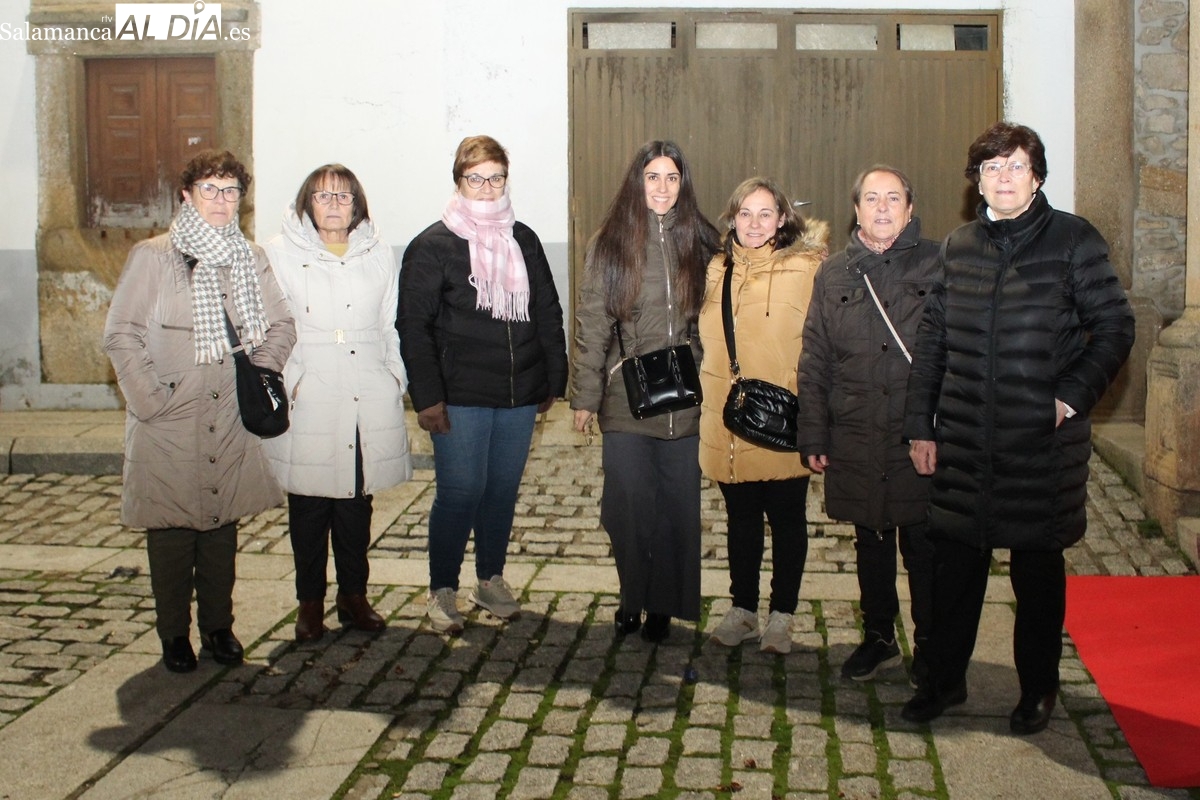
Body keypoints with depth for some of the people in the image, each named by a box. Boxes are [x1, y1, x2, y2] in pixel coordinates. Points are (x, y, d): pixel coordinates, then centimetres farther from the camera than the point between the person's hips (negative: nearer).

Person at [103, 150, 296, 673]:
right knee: (171, 532, 4)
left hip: (230, 420, 3)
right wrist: (149, 399, -11)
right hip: (169, 423, -3)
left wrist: (260, 375, -1)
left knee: (222, 527, 10)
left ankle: (218, 626, 23)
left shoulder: (251, 259, 8)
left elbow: (281, 325, 13)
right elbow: (121, 335, -5)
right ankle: (174, 635, 17)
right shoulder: (152, 257, -3)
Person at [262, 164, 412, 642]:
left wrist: (395, 379, 7)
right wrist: (287, 382, -9)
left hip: (369, 401, 3)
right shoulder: (280, 255, 4)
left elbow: (392, 325, 16)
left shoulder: (379, 256, 14)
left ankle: (354, 596, 21)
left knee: (357, 504, 8)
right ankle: (310, 604, 14)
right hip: (307, 401, -2)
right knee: (308, 507, 2)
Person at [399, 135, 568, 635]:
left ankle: (491, 580, 27)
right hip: (460, 397, -5)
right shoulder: (434, 246, -3)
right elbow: (414, 325, -7)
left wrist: (554, 381, 12)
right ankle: (442, 590, 11)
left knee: (504, 491, 11)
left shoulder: (524, 241, 12)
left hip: (519, 395, 5)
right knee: (460, 493, -4)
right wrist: (427, 396, -13)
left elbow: (548, 314, 16)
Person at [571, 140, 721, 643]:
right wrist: (585, 395, 0)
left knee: (678, 506, 6)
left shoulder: (701, 243, 6)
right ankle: (633, 598, 21)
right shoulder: (610, 243, 3)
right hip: (625, 400, -1)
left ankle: (664, 603, 21)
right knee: (629, 506, 1)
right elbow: (591, 324, 3)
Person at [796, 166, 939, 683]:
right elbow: (814, 360, 9)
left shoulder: (938, 264, 1)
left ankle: (929, 646, 22)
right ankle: (878, 637, 29)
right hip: (856, 439, 3)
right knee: (871, 542, 14)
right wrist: (813, 436, 5)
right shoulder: (834, 273, 9)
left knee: (924, 544, 6)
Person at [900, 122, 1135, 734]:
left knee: (1038, 568, 10)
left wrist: (1072, 396, -12)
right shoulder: (959, 247, 8)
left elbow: (1114, 327, -1)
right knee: (956, 563, 11)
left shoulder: (1073, 240, -3)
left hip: (1043, 442, -3)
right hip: (964, 441, 3)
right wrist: (920, 424, 6)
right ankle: (944, 678, 27)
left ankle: (1038, 688, 27)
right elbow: (931, 337, 10)